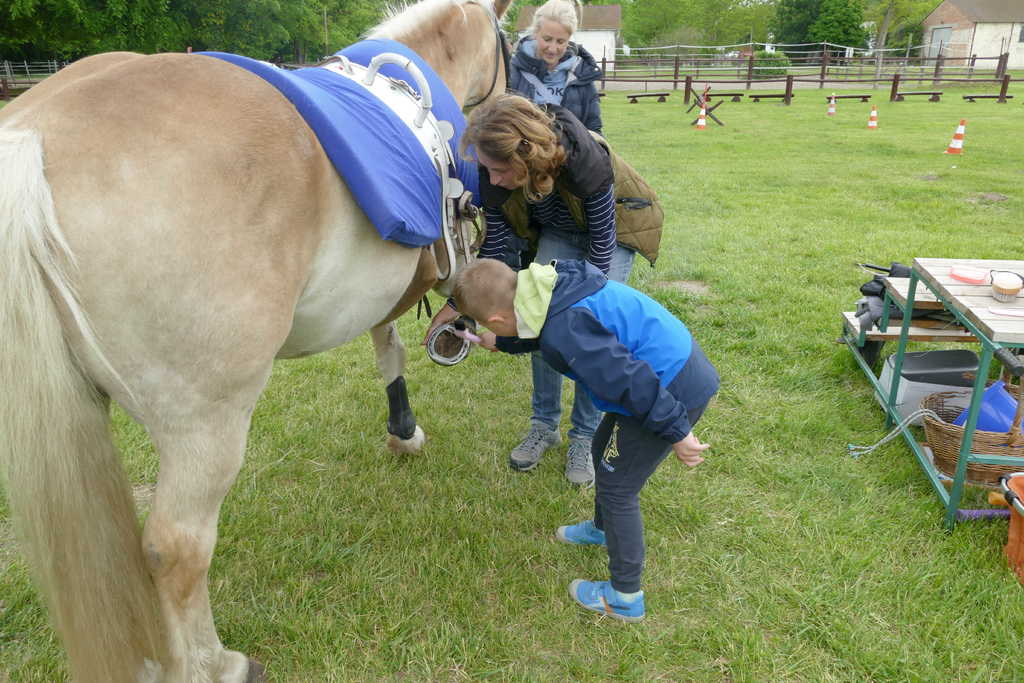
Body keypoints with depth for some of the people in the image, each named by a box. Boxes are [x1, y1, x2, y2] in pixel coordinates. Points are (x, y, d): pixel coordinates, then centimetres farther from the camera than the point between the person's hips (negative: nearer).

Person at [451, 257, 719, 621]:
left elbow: (630, 379, -29)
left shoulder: (565, 334, -31)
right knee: (604, 450, 27)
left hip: (673, 392, -10)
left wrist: (674, 430, -18)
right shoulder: (553, 283, 0)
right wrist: (501, 343, 38)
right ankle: (602, 528, 53)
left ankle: (625, 598, 21)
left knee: (616, 488, 4)